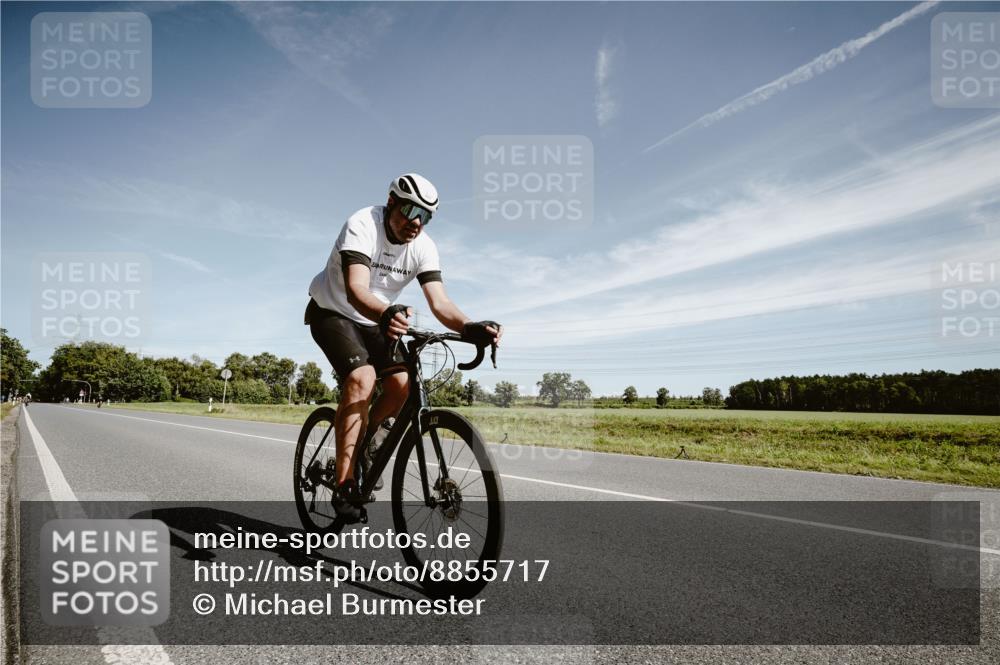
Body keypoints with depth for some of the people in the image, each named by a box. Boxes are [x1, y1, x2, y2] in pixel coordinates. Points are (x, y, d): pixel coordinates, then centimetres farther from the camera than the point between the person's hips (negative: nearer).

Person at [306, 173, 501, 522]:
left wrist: (469, 327, -46)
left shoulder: (424, 247, -14)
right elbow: (356, 290, -43)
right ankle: (344, 487, -22)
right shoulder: (362, 225, -28)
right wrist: (386, 314, -65)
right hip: (332, 312, -5)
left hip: (374, 320, 5)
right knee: (362, 378, -29)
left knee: (402, 383, -18)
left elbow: (440, 302, -25)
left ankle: (364, 450, 9)